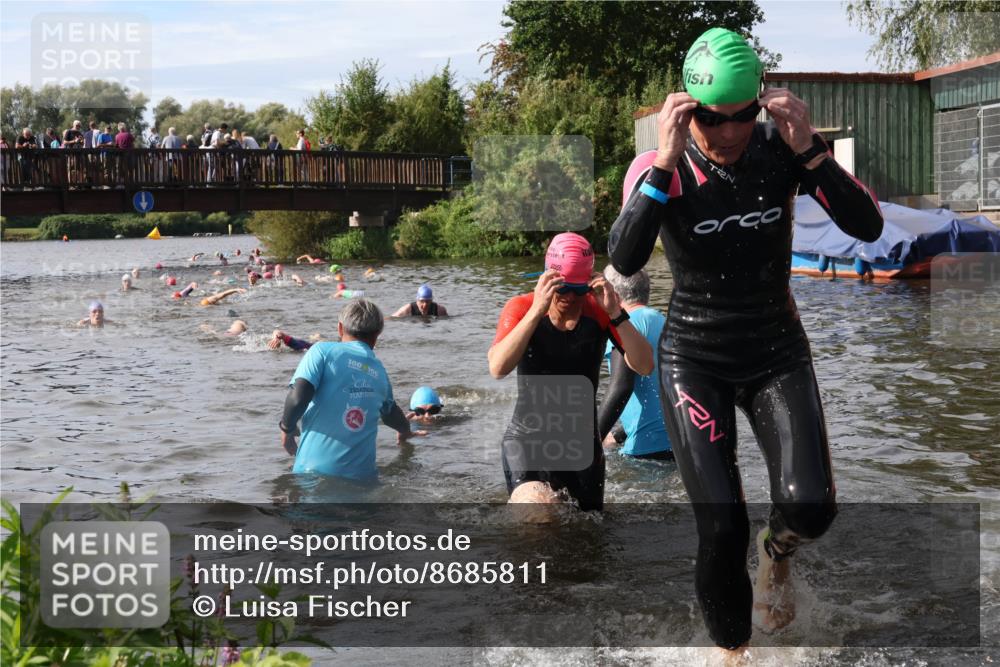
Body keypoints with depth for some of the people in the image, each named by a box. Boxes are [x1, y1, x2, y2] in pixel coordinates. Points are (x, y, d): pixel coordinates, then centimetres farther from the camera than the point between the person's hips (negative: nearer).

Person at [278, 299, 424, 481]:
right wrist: (405, 430, 57)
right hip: (362, 476, 3)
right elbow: (390, 411, 35)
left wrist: (287, 427, 9)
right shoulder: (379, 371, 16)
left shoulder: (323, 351, 2)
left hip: (314, 468, -3)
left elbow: (298, 398, -11)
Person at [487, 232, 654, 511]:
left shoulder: (599, 311, -7)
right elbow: (498, 368, -29)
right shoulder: (521, 308, -12)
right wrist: (538, 310, -36)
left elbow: (645, 367, -17)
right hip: (527, 438, -3)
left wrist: (615, 313, -28)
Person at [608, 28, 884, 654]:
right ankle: (731, 647, 18)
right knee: (721, 529, -9)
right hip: (695, 358, -1)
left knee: (809, 503, -19)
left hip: (777, 350, 1)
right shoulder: (663, 168, -13)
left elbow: (868, 227, -16)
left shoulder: (781, 151, -8)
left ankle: (776, 553, 20)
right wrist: (666, 164, -34)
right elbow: (624, 259, -28)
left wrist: (810, 150, -27)